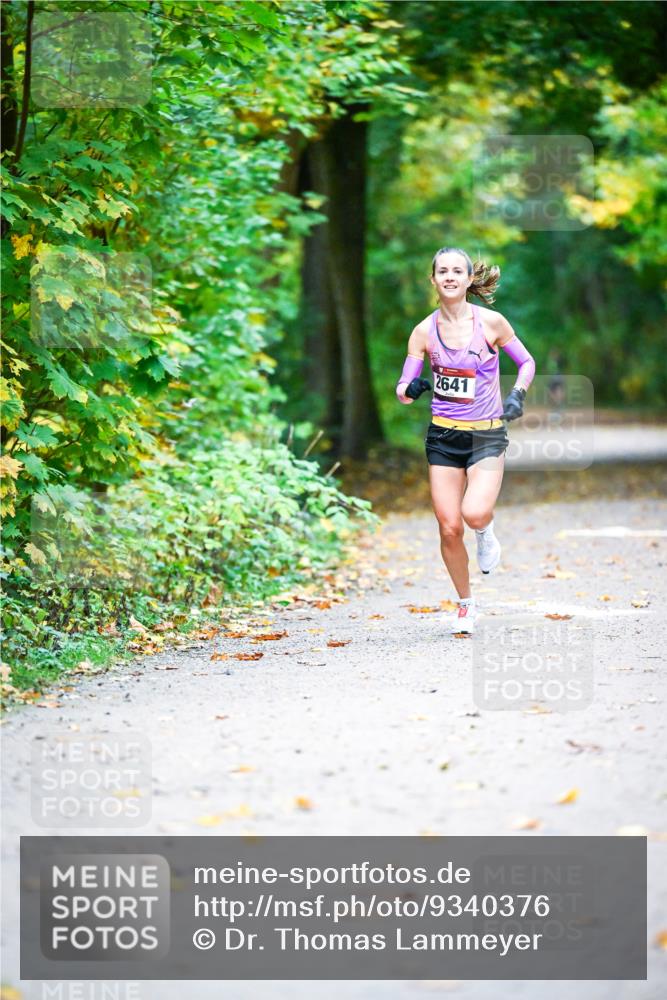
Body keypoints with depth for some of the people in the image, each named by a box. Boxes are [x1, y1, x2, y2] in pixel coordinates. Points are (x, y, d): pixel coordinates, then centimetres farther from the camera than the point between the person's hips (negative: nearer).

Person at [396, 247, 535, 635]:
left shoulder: (491, 322, -6)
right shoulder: (424, 331, -1)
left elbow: (527, 362, 7)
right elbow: (403, 389, 2)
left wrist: (518, 394, -11)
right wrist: (412, 389, -21)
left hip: (487, 434, -2)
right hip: (443, 436, 2)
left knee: (474, 513, -25)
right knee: (449, 527, -1)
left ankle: (486, 530, 14)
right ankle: (466, 604, 21)